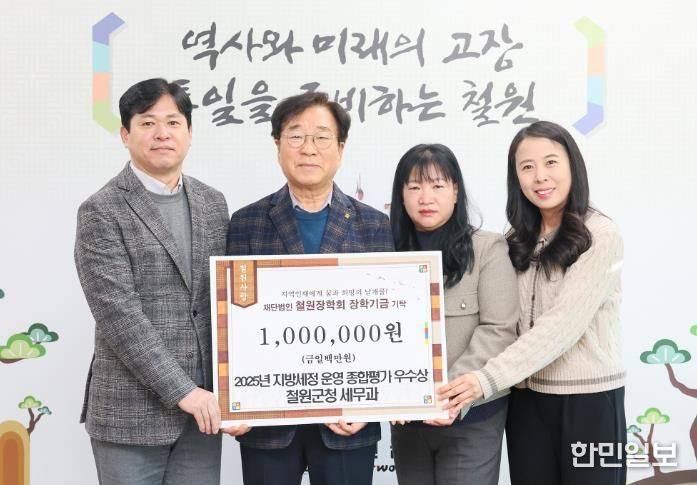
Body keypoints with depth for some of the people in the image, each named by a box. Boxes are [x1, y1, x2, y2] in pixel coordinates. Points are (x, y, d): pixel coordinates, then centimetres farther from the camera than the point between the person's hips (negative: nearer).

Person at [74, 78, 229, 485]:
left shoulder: (213, 203, 9)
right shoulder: (102, 213, -7)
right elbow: (119, 315, -14)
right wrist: (182, 391, -17)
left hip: (204, 407, 5)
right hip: (133, 412, -4)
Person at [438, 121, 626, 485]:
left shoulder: (600, 235, -11)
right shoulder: (518, 240, 8)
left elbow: (564, 323, -20)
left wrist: (489, 378, -26)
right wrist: (472, 380, -13)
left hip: (589, 400, -5)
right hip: (526, 400, 5)